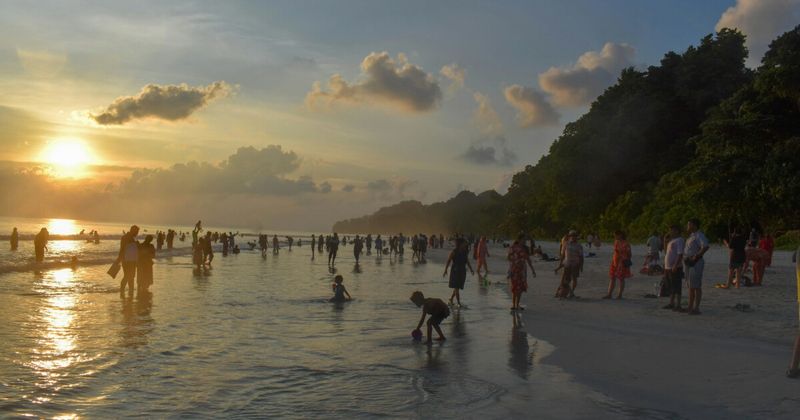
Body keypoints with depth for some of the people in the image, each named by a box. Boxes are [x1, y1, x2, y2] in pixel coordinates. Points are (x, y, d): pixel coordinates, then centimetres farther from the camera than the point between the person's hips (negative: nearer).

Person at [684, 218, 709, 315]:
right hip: (688, 263, 10)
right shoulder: (691, 235, 17)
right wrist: (685, 259, 13)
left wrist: (696, 257, -22)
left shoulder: (699, 235, -13)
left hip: (695, 263, -10)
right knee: (691, 286, 14)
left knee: (696, 287, -6)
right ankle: (690, 307, 21)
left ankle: (696, 308, -3)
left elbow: (705, 247, -27)